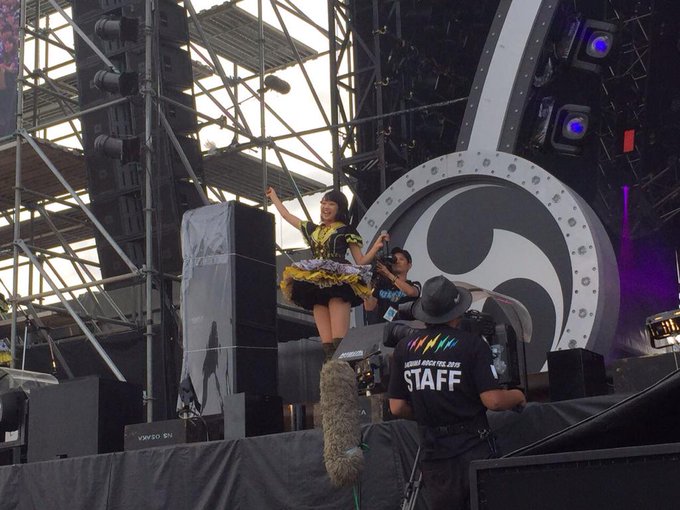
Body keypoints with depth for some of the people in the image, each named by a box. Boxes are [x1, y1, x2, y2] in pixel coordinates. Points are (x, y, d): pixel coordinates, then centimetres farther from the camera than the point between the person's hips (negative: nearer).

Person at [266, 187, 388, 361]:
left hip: (339, 284, -5)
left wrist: (376, 247, -7)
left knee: (339, 339, -18)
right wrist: (273, 196, 46)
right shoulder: (312, 229, 24)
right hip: (317, 287, 5)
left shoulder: (346, 231, 11)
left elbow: (361, 261, 8)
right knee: (326, 341, -7)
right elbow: (286, 215, 36)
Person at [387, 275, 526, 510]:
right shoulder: (473, 345, -9)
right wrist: (518, 396, 7)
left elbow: (397, 407, 4)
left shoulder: (405, 347, 2)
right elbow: (493, 401, -14)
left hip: (433, 453, 4)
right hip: (474, 450, -4)